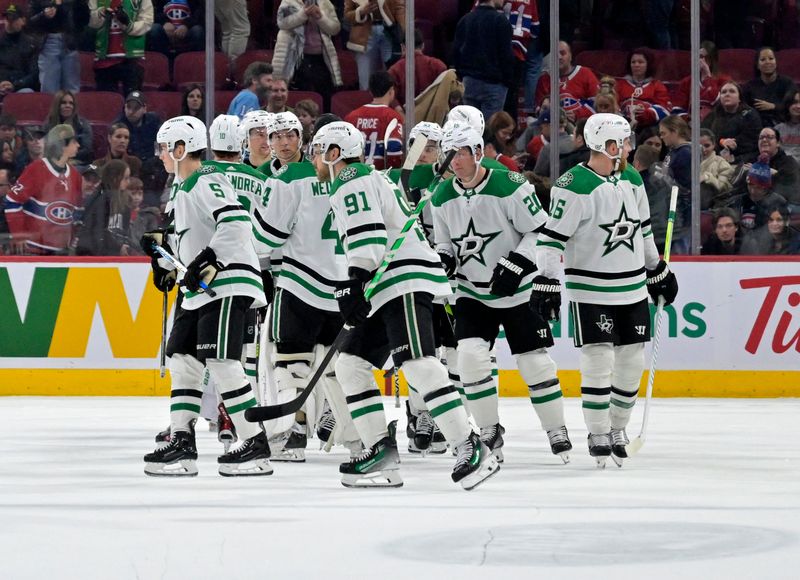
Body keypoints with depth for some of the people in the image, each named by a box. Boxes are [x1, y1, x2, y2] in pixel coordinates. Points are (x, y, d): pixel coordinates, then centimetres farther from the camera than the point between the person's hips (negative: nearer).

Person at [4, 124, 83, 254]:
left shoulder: (74, 175, 10)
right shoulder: (36, 170, -11)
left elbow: (77, 212, 21)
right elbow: (12, 201, -10)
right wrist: (20, 237, -12)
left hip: (61, 250, 7)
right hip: (33, 248, -7)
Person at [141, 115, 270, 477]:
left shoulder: (207, 182, -12)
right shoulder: (183, 190, 20)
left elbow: (235, 223, -26)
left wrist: (207, 261, -28)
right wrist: (166, 261, 24)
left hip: (228, 283, -11)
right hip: (200, 290, 11)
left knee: (221, 363, -16)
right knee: (182, 361, 8)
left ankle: (255, 444, -13)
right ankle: (181, 443, 11)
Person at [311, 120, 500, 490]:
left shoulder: (351, 180, -4)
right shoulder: (359, 182, 28)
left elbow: (367, 233, -19)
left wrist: (353, 283, -25)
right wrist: (356, 293, 35)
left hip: (406, 281, -11)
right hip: (389, 290, 11)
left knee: (416, 363, -23)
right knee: (350, 364, 8)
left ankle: (470, 448, -28)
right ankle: (382, 450, 1)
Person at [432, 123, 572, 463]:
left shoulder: (509, 186, -16)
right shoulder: (443, 197, 1)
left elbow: (541, 231, -12)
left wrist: (515, 265, -20)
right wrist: (443, 260, -8)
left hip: (517, 291, -3)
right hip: (472, 292, 4)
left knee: (534, 361, 0)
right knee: (470, 353, -15)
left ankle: (556, 431, 17)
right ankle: (489, 432, -1)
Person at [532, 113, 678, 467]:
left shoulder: (631, 179, 8)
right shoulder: (574, 187, -15)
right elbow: (551, 238, -15)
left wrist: (658, 272, 24)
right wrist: (546, 283, -21)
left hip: (632, 289, 7)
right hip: (590, 289, -6)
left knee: (632, 362, 6)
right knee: (598, 362, -9)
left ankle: (617, 428, 22)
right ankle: (598, 435, 2)